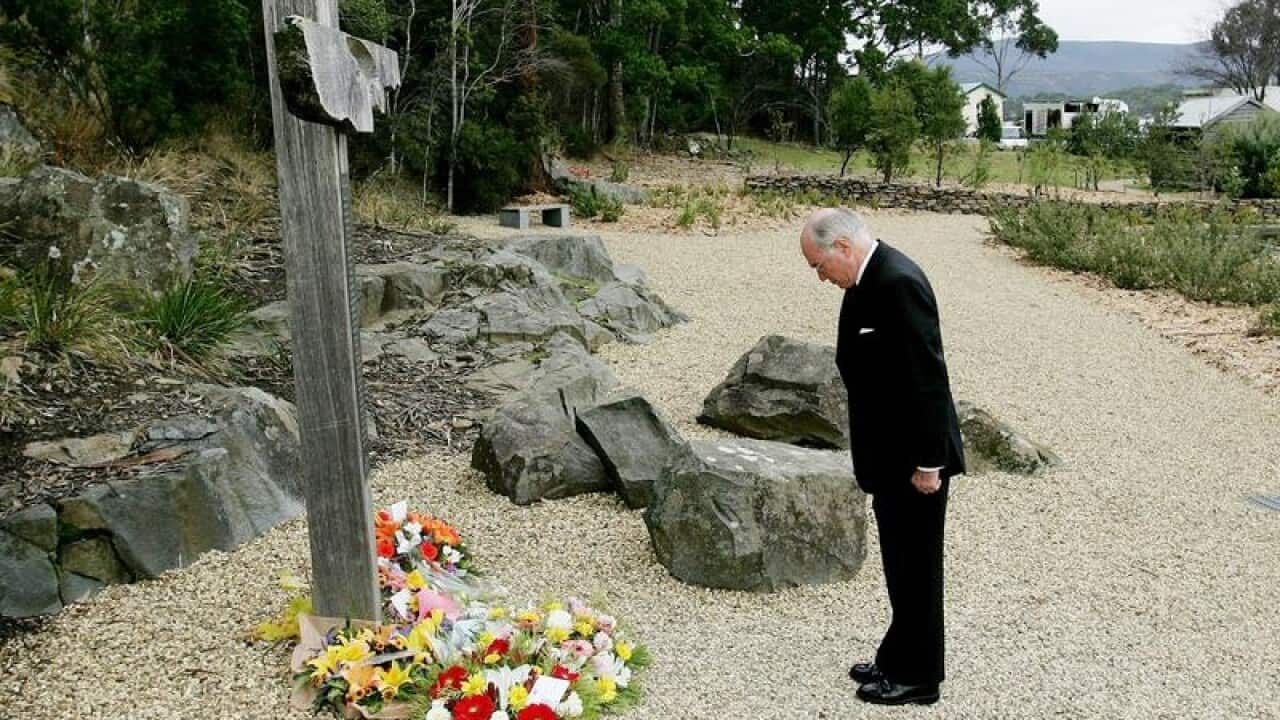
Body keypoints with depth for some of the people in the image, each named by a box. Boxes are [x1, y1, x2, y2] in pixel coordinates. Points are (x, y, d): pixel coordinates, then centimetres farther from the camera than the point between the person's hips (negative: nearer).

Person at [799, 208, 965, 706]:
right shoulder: (868, 280, 8)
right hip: (889, 454, 10)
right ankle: (898, 660, 34)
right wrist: (872, 459, 18)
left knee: (916, 568, 5)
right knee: (900, 566, 20)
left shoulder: (899, 283, -22)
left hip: (914, 458, -10)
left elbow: (927, 378, -24)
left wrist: (927, 462, -21)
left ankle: (917, 677, 19)